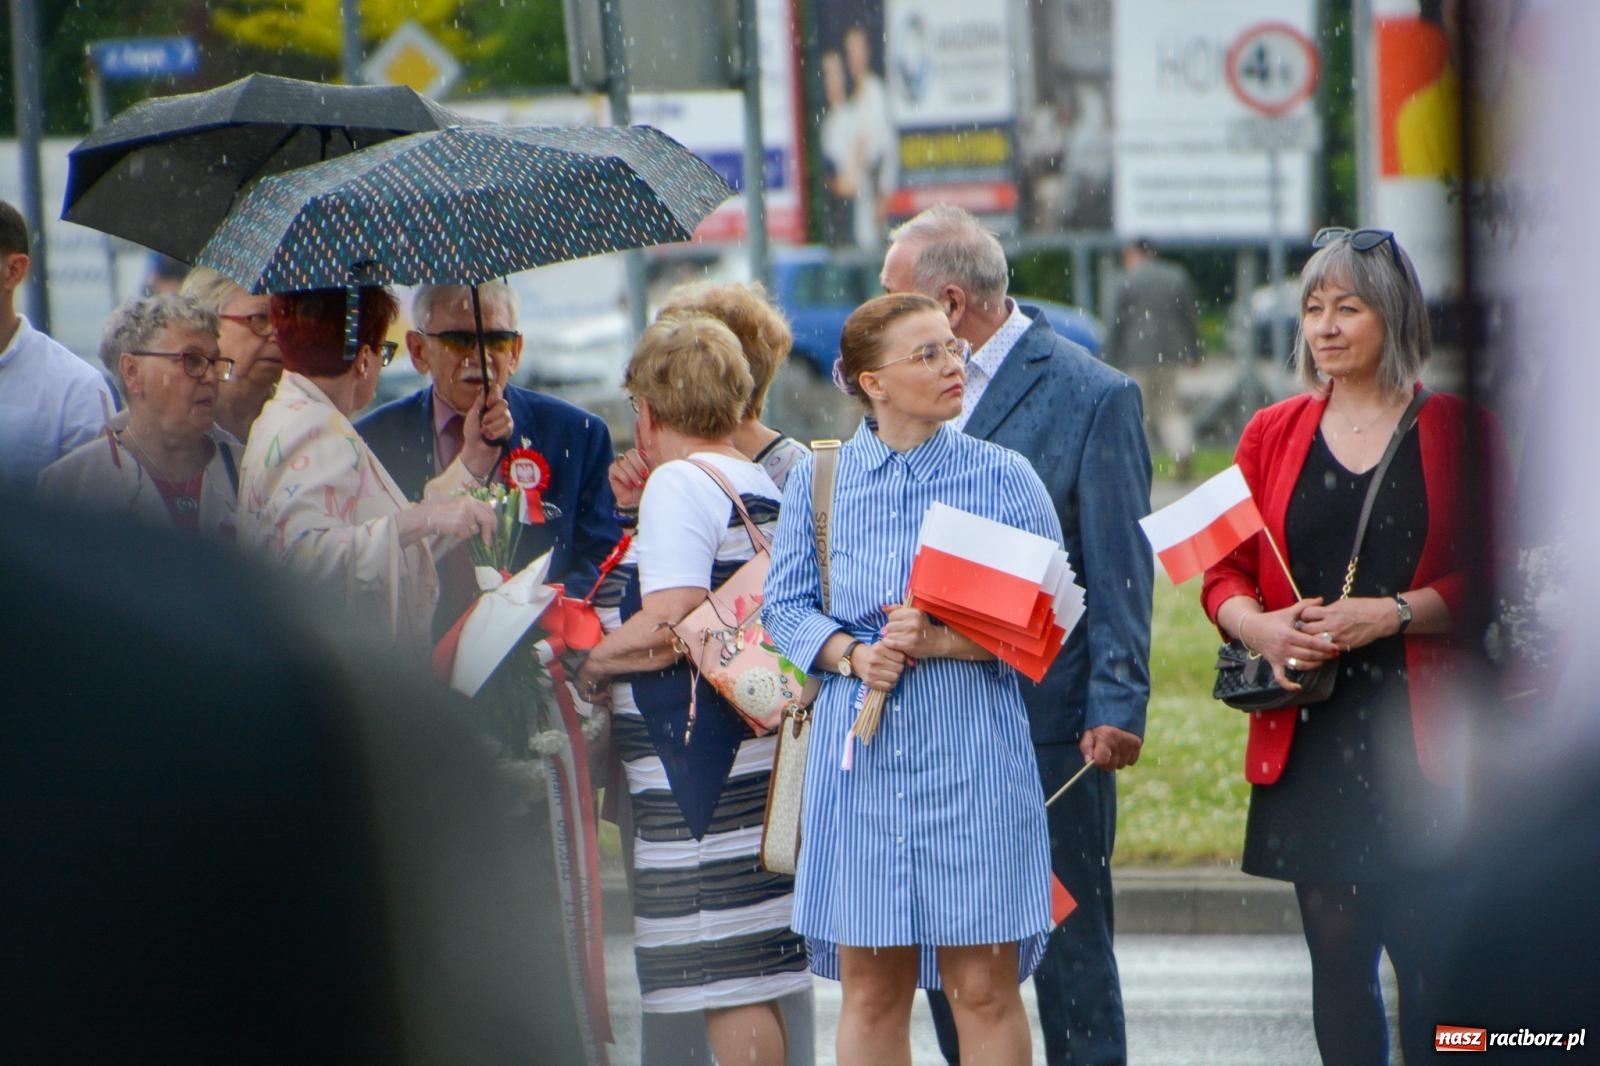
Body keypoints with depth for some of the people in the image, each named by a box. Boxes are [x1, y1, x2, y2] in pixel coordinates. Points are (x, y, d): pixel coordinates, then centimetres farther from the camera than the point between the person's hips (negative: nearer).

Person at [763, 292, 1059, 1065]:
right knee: (869, 989, 6)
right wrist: (851, 655, -10)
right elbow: (784, 605, 8)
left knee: (984, 988, -2)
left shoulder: (1004, 478, 2)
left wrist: (945, 641, -17)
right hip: (857, 751, 2)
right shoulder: (819, 480, 7)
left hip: (972, 755, -2)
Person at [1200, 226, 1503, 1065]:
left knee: (1427, 951, -8)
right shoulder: (1273, 435, 12)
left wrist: (1394, 613, -15)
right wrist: (1261, 626, -8)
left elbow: (1492, 576, -2)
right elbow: (1224, 573, 13)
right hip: (1309, 735, 3)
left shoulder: (1453, 430, 2)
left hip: (1420, 733, -3)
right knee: (1335, 953, 5)